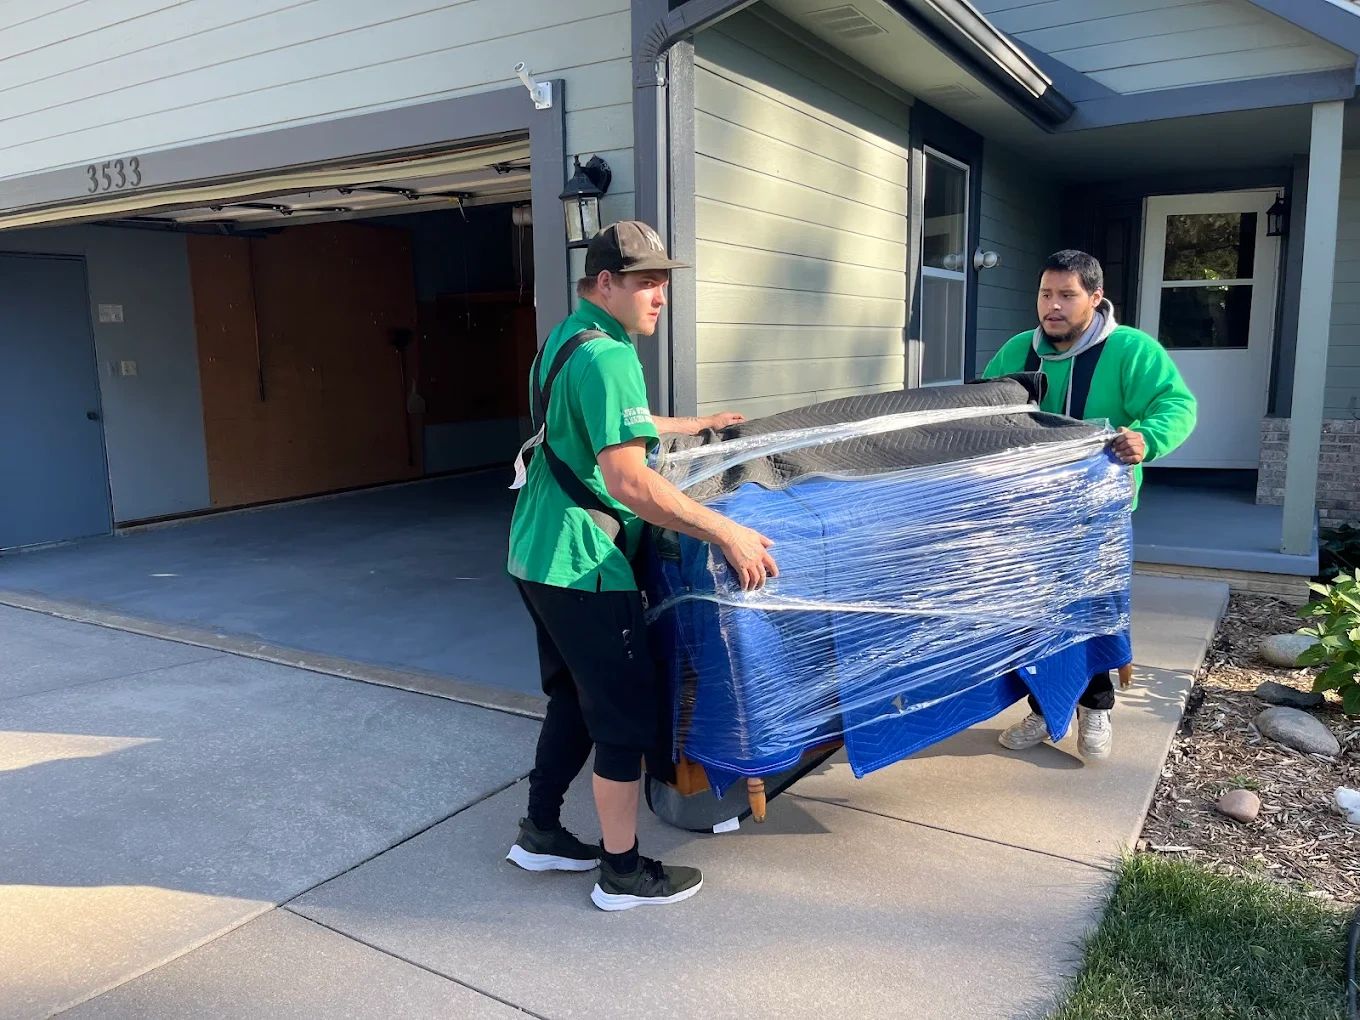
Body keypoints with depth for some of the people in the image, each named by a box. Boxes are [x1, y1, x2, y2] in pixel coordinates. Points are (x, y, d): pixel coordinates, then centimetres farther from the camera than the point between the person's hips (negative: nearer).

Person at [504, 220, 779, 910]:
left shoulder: (566, 339, 14)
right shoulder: (606, 355, -20)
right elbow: (628, 480, -29)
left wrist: (694, 425, 37)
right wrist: (727, 532, -27)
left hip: (539, 553, 10)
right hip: (581, 564, -10)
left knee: (573, 698, 21)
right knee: (628, 712, 2)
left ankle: (540, 833, 33)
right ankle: (623, 873, 15)